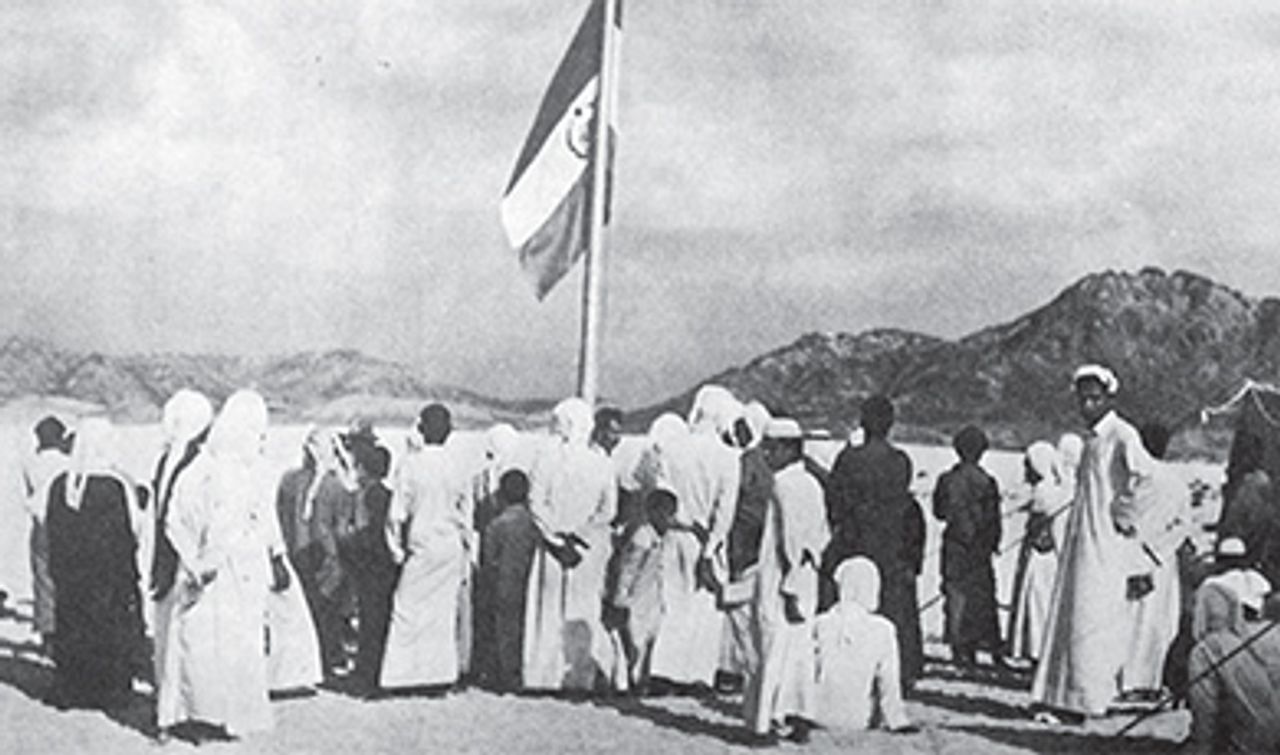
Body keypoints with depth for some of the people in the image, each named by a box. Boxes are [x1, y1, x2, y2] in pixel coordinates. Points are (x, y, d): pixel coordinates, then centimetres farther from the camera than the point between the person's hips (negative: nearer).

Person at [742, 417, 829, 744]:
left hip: (781, 583, -8)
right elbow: (821, 535, 17)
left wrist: (788, 588, -18)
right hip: (805, 579, 8)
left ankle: (772, 717, 2)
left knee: (777, 649, -2)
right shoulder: (812, 484, 10)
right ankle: (799, 717, 12)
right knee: (799, 649, 10)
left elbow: (791, 539, -19)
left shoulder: (784, 487, -16)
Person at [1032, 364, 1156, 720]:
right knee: (1066, 614, 8)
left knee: (1089, 617, -6)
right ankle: (1060, 696, 13)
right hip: (1079, 541, 9)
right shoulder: (1092, 438, 17)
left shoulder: (1122, 435, -11)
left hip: (1103, 543, -9)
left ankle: (1086, 699, -1)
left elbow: (1144, 475, -23)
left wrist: (1123, 515, -16)